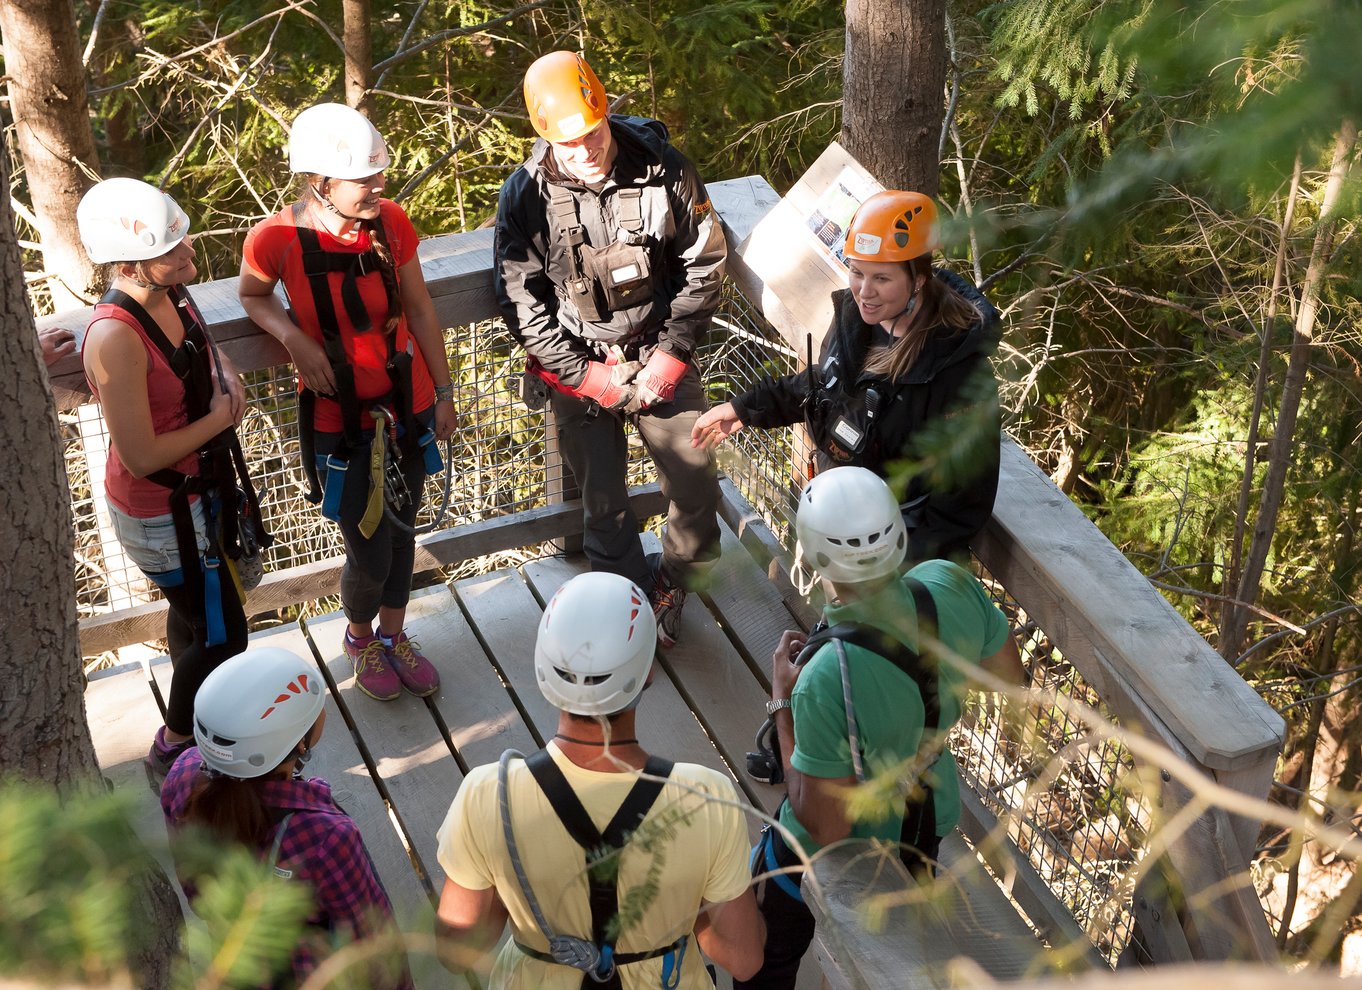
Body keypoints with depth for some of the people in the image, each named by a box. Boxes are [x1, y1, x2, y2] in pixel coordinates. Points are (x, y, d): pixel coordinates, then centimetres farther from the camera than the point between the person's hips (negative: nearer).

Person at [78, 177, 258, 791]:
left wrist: (224, 377, -4)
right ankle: (171, 755, 27)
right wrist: (219, 419, -19)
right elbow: (142, 456, -30)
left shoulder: (171, 294, -7)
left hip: (200, 486, 9)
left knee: (194, 610, 27)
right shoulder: (116, 337, -33)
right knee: (220, 634, 4)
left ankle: (200, 720, 51)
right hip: (162, 512, -8)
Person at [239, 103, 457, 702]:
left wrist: (444, 394, 7)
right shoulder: (277, 239, -20)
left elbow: (420, 311, 2)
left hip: (408, 408, 3)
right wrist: (294, 339, -17)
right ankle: (359, 638, 38)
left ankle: (394, 636, 45)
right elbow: (252, 295, 2)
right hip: (338, 422, -3)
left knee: (401, 533, 19)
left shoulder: (391, 222, -11)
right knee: (370, 555, 4)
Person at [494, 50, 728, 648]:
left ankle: (677, 577, 38)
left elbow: (703, 267, -5)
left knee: (696, 484, 7)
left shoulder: (664, 171, -14)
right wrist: (585, 375, -14)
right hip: (579, 368, 0)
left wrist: (671, 357, -11)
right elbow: (520, 302, -10)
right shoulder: (526, 196, -14)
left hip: (659, 357, 1)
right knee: (604, 503, 10)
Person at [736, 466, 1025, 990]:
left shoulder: (829, 678, -43)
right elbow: (1011, 675, -6)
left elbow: (825, 825, -30)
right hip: (931, 818, 6)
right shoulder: (951, 586, -27)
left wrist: (782, 701, -24)